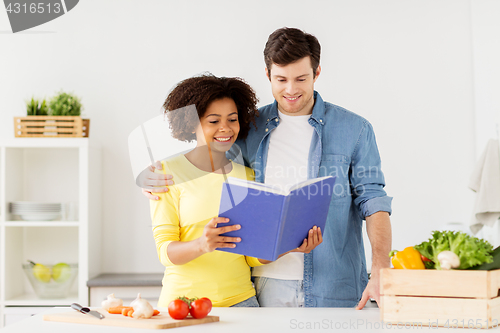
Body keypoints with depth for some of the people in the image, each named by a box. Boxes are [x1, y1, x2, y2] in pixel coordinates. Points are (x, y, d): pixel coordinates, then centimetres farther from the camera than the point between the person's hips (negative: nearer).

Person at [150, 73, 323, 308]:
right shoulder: (167, 173, -1)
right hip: (183, 301, -2)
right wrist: (201, 245, -26)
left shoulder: (248, 177, 12)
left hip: (241, 299, 3)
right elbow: (165, 251, -7)